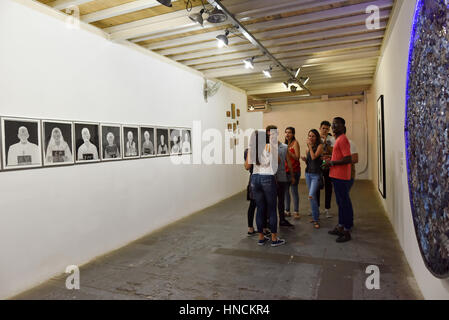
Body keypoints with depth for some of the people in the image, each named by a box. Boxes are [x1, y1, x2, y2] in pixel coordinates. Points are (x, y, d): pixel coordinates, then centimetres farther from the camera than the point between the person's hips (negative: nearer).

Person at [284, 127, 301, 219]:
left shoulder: (295, 143, -5)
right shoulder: (285, 143, 14)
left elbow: (297, 157, -14)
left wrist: (287, 151, -19)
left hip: (294, 170, -7)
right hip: (285, 170, 7)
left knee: (294, 190, -5)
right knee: (285, 191, 8)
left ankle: (296, 212, 3)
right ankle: (287, 211, 17)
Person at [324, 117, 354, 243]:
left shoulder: (342, 139, -15)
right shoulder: (338, 139, 17)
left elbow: (348, 159, -23)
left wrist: (332, 163, -16)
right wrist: (330, 161, 13)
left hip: (341, 177, -11)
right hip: (337, 176, 11)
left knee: (345, 203, -3)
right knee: (340, 202, 17)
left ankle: (347, 232, 5)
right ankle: (340, 227, 29)